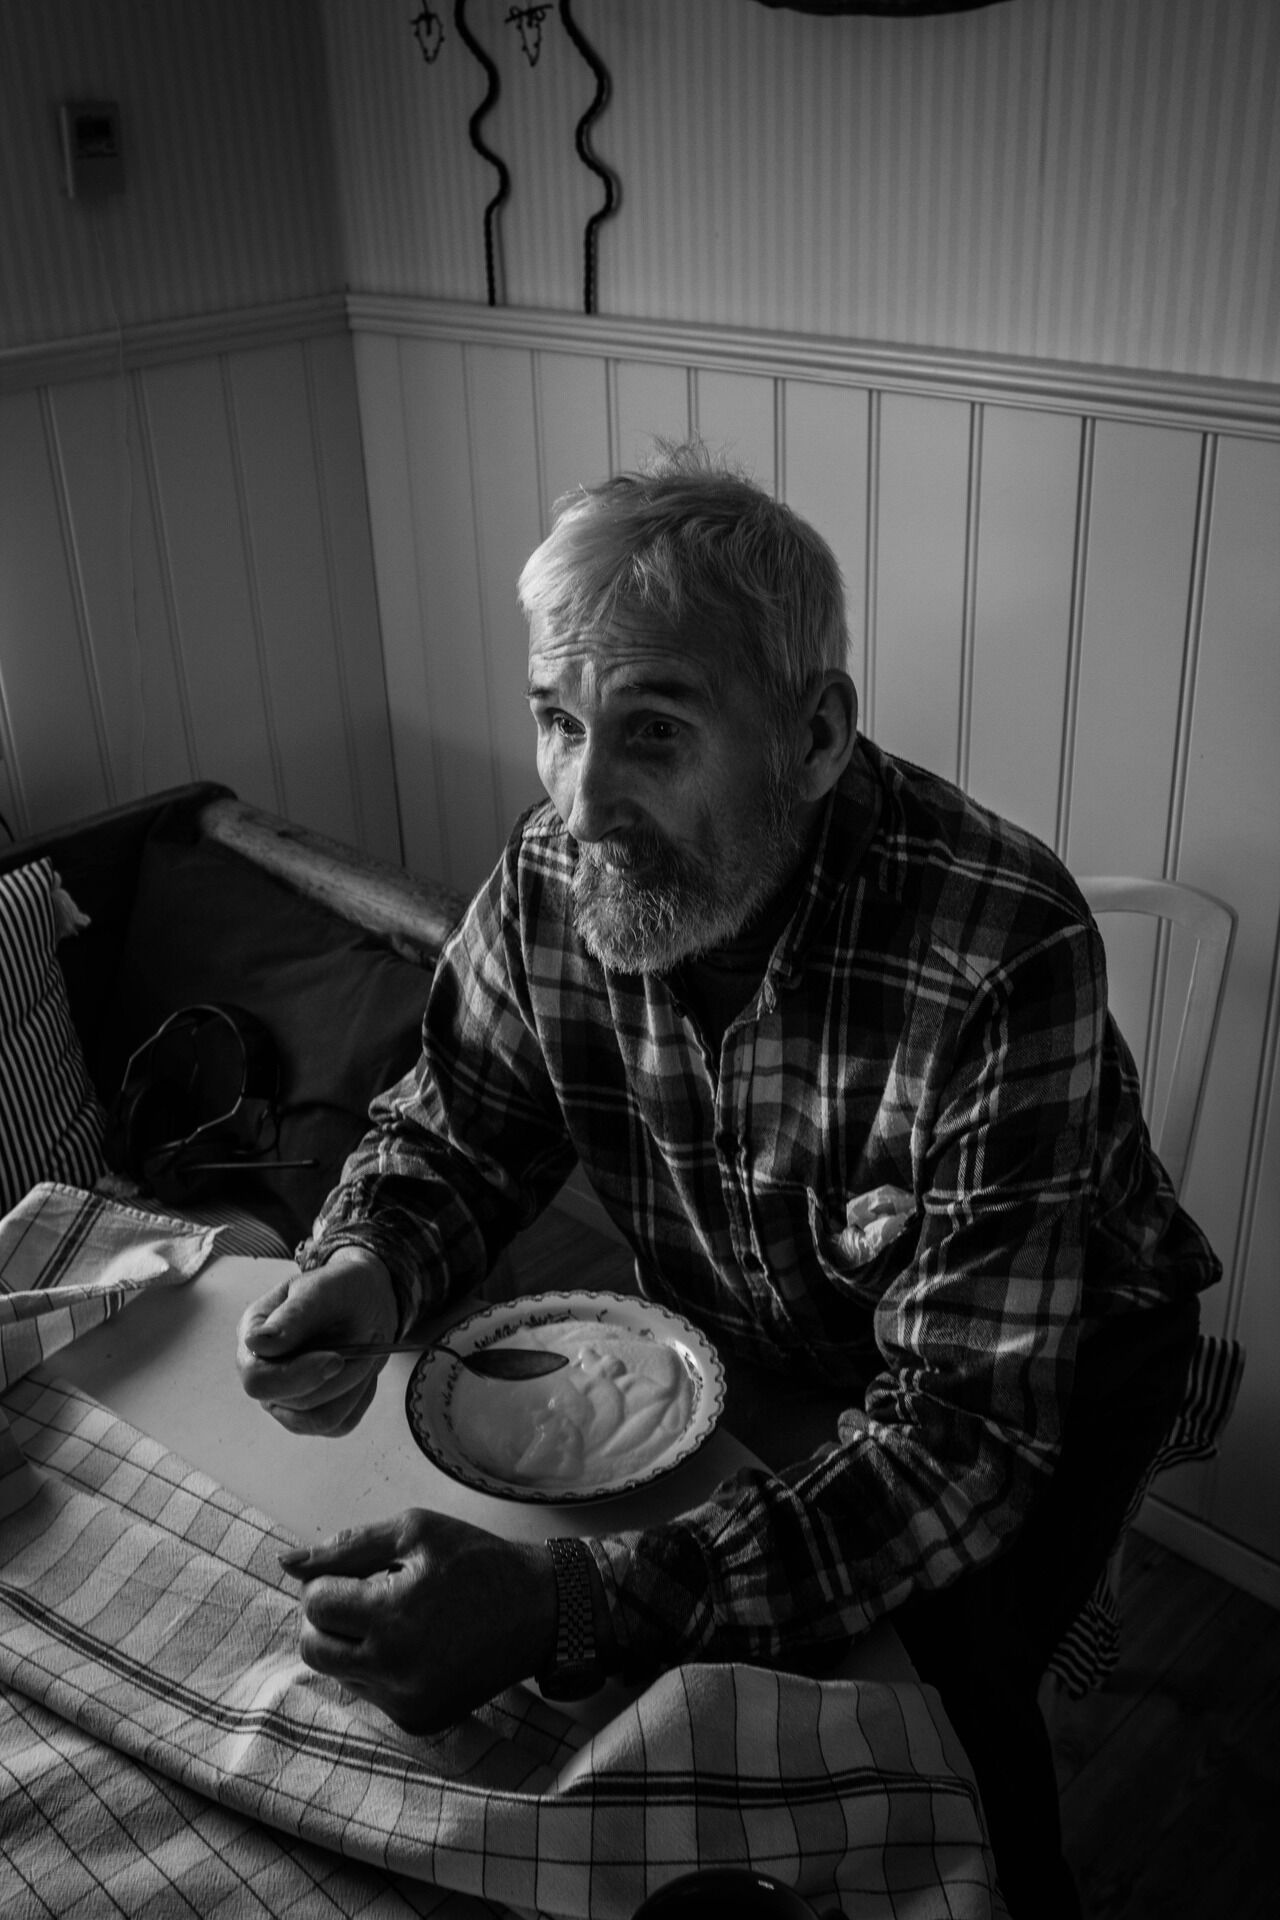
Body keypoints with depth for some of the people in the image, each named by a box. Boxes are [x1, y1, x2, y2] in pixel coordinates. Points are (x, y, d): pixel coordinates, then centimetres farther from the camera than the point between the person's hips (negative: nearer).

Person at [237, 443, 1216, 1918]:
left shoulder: (998, 957, -38)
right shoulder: (549, 881, -21)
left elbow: (969, 1426, -38)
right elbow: (453, 1131, -4)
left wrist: (569, 1611, -49)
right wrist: (369, 1267, -28)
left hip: (1049, 1367, -4)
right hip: (756, 1350, 4)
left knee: (932, 1709, -18)